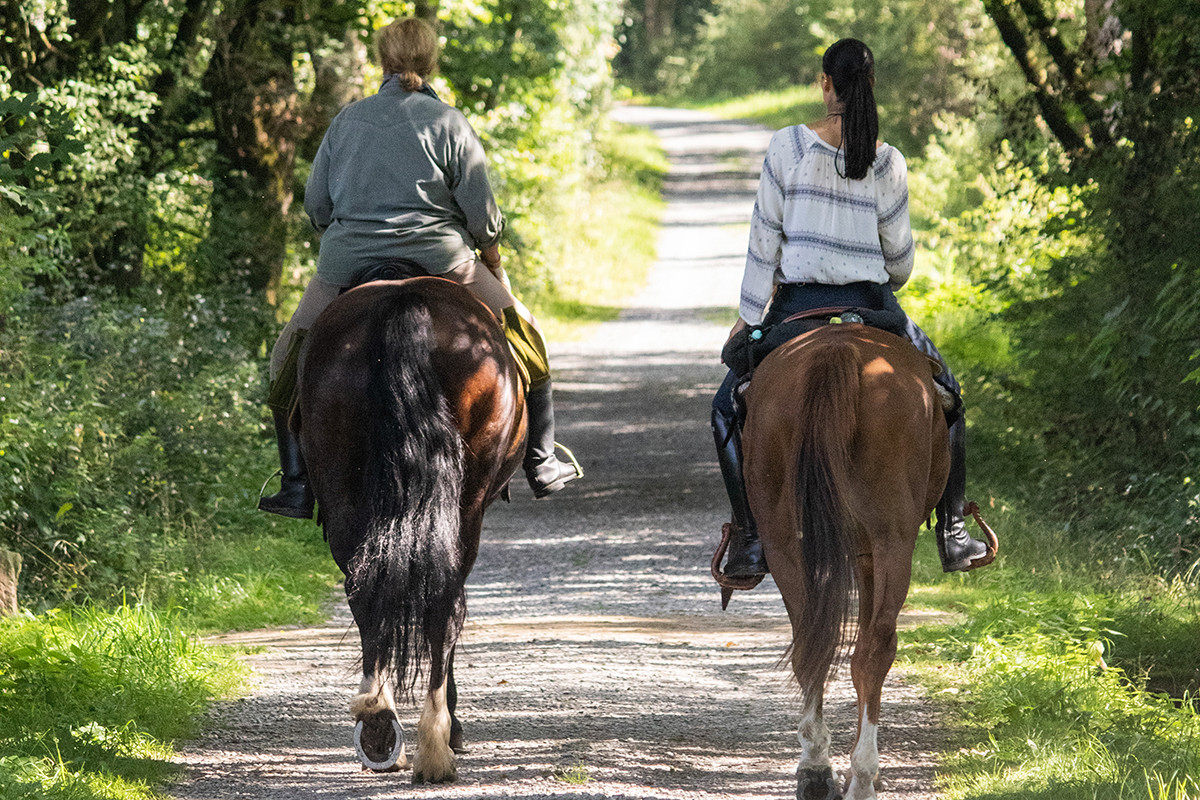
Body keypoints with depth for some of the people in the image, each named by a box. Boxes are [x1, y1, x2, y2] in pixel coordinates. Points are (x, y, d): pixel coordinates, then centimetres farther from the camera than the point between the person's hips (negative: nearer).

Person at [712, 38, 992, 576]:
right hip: (872, 305, 1)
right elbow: (900, 253, 5)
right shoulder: (888, 164, -3)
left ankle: (749, 539, 4)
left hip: (798, 308, -1)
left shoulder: (787, 148, -7)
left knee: (729, 409, 17)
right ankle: (953, 532, 16)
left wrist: (749, 315, 3)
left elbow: (765, 238, -5)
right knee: (945, 397, 23)